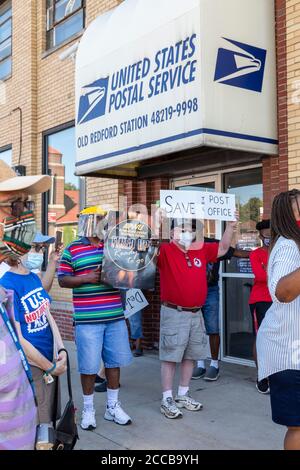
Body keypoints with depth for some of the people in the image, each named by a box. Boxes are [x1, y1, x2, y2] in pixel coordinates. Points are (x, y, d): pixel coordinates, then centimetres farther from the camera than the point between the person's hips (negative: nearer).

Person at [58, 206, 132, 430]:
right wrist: (86, 279, -16)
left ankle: (113, 406, 28)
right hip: (88, 319, -4)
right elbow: (62, 280, -3)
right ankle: (88, 409, 22)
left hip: (115, 317, 4)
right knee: (89, 366, 3)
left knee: (115, 361, 12)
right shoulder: (72, 250, -1)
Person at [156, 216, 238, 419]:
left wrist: (231, 225, 10)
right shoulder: (165, 250, -9)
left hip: (196, 313, 6)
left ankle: (183, 395, 28)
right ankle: (167, 400, 10)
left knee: (190, 356, 14)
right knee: (170, 358, 0)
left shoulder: (201, 250, 7)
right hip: (174, 314, -6)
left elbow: (223, 248, 18)